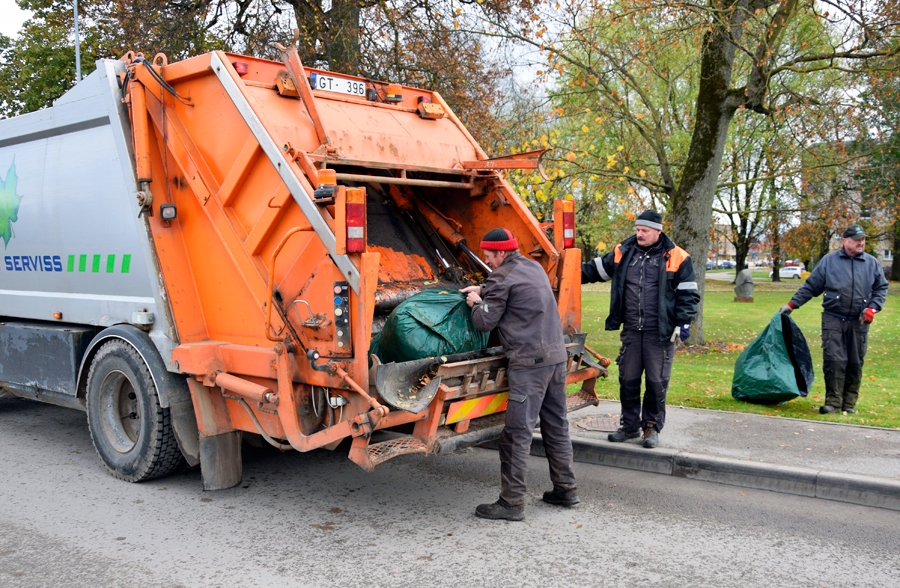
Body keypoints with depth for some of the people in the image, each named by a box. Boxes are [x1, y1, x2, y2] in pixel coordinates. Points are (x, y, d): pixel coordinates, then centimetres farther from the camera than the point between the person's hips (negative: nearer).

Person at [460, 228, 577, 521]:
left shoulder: (502, 277, -10)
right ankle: (565, 489, 25)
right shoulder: (534, 267, 17)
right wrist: (484, 291, 27)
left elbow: (484, 322, -8)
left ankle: (512, 502, -2)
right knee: (556, 425, 17)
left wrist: (476, 303, 10)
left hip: (529, 361, -9)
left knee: (517, 433, -5)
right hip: (556, 355, 9)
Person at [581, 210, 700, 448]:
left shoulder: (677, 258, -3)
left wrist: (684, 322, -9)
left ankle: (652, 427, 20)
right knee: (628, 380, 11)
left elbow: (689, 294, -1)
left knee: (656, 382, 4)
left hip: (660, 333, -4)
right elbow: (595, 269, 17)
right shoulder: (623, 252, 7)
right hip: (631, 330, 4)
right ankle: (630, 426, 26)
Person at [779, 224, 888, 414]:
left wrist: (872, 308, -2)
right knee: (834, 361, -9)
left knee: (855, 363, 6)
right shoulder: (829, 261, 4)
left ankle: (849, 403, 15)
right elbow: (810, 287, 6)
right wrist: (792, 304, 2)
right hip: (833, 320, -2)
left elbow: (881, 288, 14)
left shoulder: (872, 263, 10)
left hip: (859, 323, 2)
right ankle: (833, 401, -1)